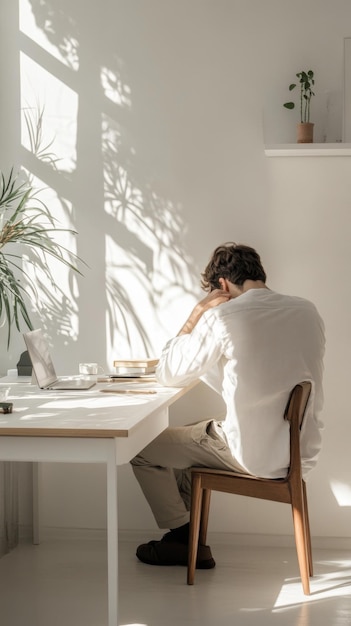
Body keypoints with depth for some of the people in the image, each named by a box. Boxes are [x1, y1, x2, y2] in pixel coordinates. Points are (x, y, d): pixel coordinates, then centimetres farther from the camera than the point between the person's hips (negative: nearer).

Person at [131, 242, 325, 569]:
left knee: (143, 450, 13)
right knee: (189, 435, 31)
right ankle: (190, 540, 35)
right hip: (302, 453, 7)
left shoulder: (222, 317, -17)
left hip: (255, 456, -7)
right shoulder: (308, 313, 2)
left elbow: (168, 374, -4)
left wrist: (197, 313, -1)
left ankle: (184, 539, 26)